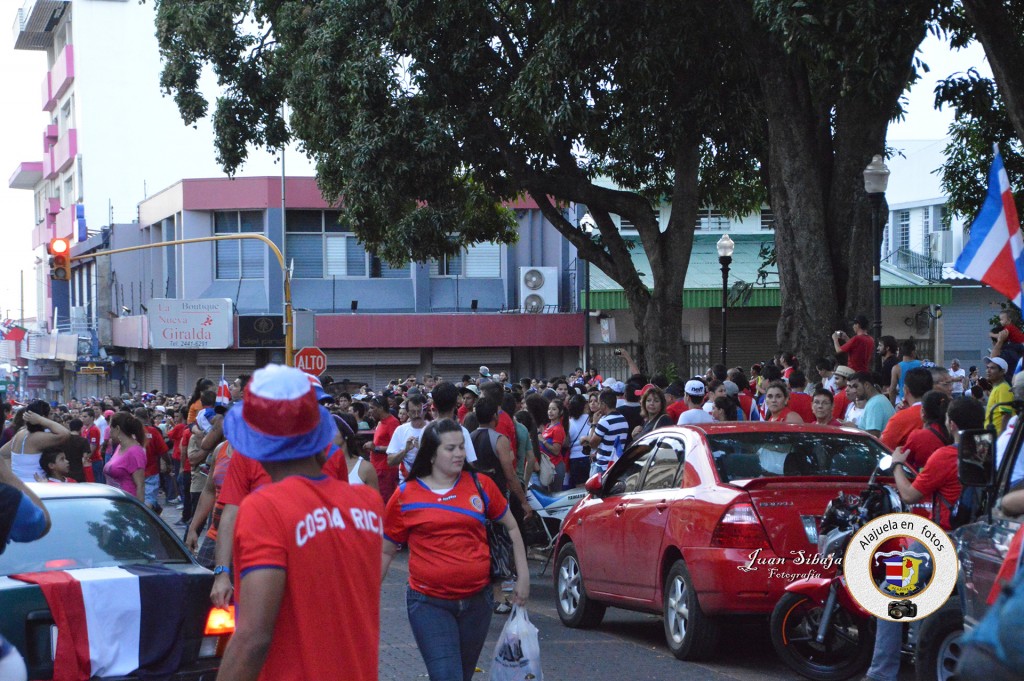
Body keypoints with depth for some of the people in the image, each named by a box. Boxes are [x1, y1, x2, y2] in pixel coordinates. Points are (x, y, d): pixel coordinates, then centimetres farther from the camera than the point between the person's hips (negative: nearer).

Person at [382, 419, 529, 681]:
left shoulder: (481, 486, 3)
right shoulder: (405, 496, -1)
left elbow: (511, 528, 15)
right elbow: (386, 552, 8)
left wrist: (523, 576, 9)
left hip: (476, 600, 3)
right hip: (429, 603, -3)